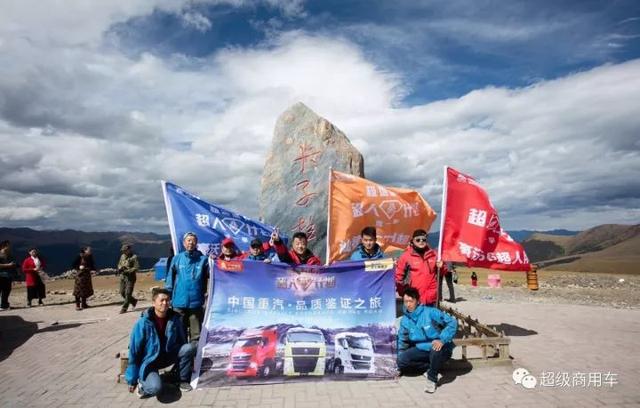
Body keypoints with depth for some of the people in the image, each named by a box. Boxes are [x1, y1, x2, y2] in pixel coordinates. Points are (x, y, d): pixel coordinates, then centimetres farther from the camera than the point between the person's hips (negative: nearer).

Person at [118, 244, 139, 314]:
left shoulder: (134, 257, -10)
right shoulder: (122, 256, 10)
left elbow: (136, 268, -14)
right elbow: (119, 264, 22)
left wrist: (127, 271, -22)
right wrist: (119, 269, -1)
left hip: (130, 277, -7)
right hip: (122, 277, 7)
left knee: (128, 293, -7)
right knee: (122, 293, 10)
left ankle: (124, 308, 0)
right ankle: (133, 301, 31)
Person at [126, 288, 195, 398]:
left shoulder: (175, 318, -11)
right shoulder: (143, 323, -21)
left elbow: (182, 341, 5)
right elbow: (134, 351, -14)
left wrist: (187, 363, 14)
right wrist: (132, 380, -9)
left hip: (168, 356, 4)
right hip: (149, 362, -4)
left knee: (190, 347, -21)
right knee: (156, 388, -32)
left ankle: (183, 380, 0)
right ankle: (143, 382, 4)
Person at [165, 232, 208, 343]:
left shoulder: (203, 259, 0)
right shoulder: (177, 259, 4)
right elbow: (170, 280, 7)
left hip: (196, 303, -1)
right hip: (179, 302, 2)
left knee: (196, 333, 6)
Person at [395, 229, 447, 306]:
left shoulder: (433, 254, 7)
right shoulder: (406, 256, -3)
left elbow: (443, 272, 16)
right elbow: (399, 275, 1)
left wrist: (441, 267, -7)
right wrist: (402, 292, -1)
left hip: (431, 298, 3)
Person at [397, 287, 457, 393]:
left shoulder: (430, 312, -19)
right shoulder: (405, 320, -3)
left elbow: (452, 322, -21)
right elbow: (402, 341, 11)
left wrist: (442, 340, -32)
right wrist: (399, 354, 1)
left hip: (439, 347, -5)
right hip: (421, 349, 5)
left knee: (436, 350, -39)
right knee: (401, 360, -15)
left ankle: (432, 379, -13)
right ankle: (429, 367, 4)